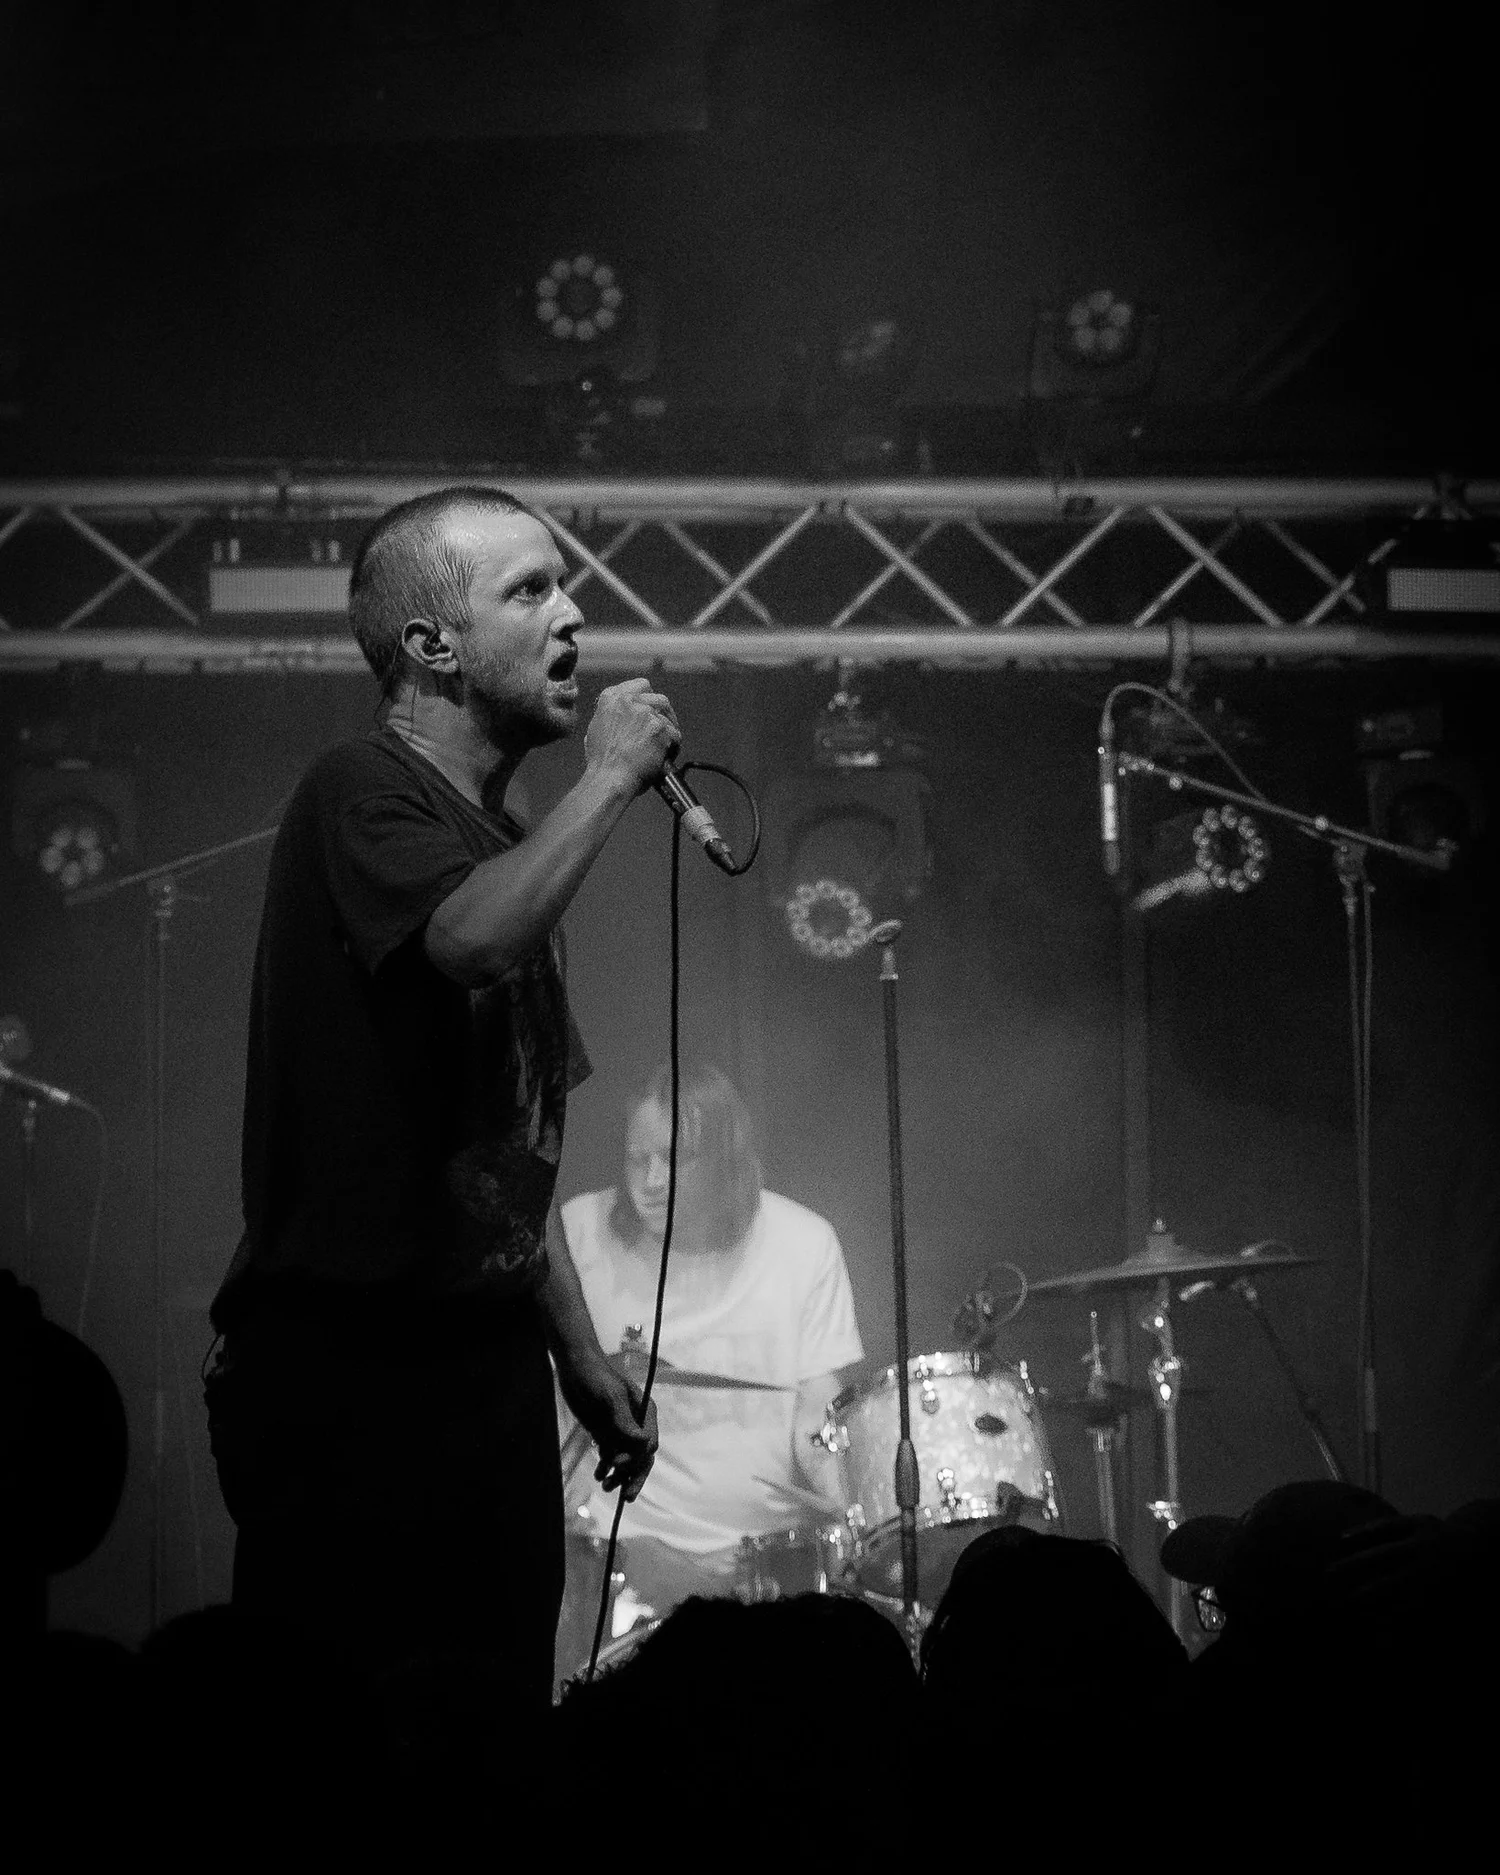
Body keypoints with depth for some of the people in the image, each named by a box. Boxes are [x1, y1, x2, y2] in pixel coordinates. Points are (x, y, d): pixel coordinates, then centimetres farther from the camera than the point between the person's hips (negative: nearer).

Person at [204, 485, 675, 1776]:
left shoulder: (507, 841, 18)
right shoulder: (362, 797, -7)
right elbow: (472, 940, -29)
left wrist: (581, 1355, 19)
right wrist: (610, 780, -15)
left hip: (489, 1366, 8)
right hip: (347, 1366, -8)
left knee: (500, 1743, 6)